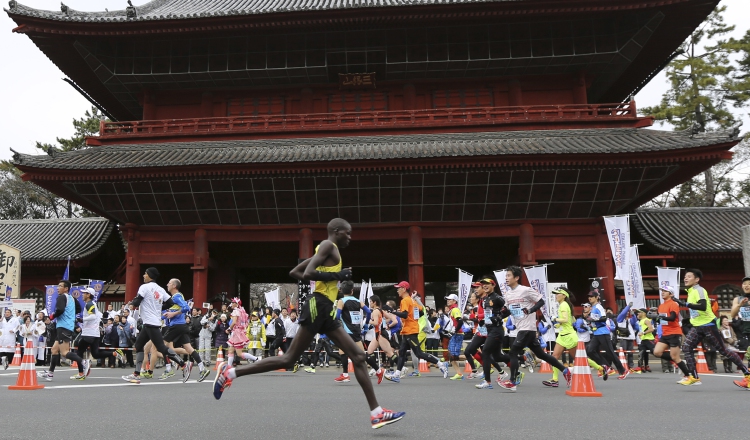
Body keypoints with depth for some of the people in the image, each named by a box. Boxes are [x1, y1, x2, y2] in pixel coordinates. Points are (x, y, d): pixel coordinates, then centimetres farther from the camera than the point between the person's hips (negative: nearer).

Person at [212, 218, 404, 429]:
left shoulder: (329, 250, 23)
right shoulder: (328, 246, -4)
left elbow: (294, 272, 24)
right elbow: (307, 274, -19)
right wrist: (337, 276, -13)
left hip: (326, 311, 10)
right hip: (317, 307, -10)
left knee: (358, 356, 4)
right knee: (289, 359, -7)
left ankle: (376, 412, 4)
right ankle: (230, 372, 2)